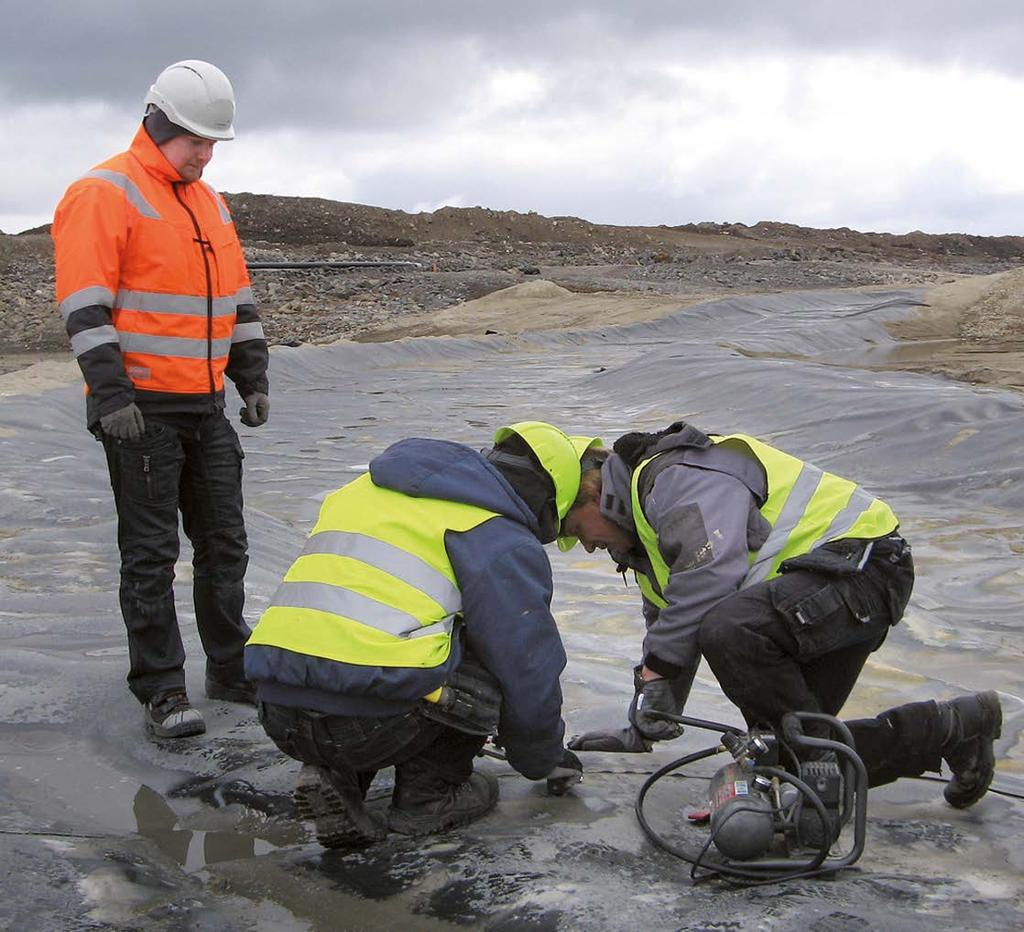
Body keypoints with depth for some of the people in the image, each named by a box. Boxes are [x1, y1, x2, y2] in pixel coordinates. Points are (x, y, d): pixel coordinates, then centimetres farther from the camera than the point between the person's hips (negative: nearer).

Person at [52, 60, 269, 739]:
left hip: (206, 406, 8)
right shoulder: (105, 195, -9)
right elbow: (85, 307, -16)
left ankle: (232, 669, 24)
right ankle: (162, 691, 5)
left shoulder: (209, 204, 16)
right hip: (142, 409, -8)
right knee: (151, 555, -2)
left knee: (225, 544, 12)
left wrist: (254, 379, 16)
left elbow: (239, 298, 21)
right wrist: (111, 393, -22)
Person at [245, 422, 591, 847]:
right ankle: (427, 794, 15)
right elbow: (529, 674, 4)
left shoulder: (364, 491, 25)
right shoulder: (502, 540, 3)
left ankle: (335, 775, 13)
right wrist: (544, 760, 25)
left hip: (279, 716, 7)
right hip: (371, 721, -7)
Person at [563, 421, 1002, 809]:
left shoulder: (676, 477, -14)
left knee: (729, 630, -34)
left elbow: (712, 573, -30)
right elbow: (670, 624, 27)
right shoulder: (647, 527, 21)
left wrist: (656, 670, -25)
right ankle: (951, 728, 13)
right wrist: (639, 733, 23)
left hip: (859, 557, -11)